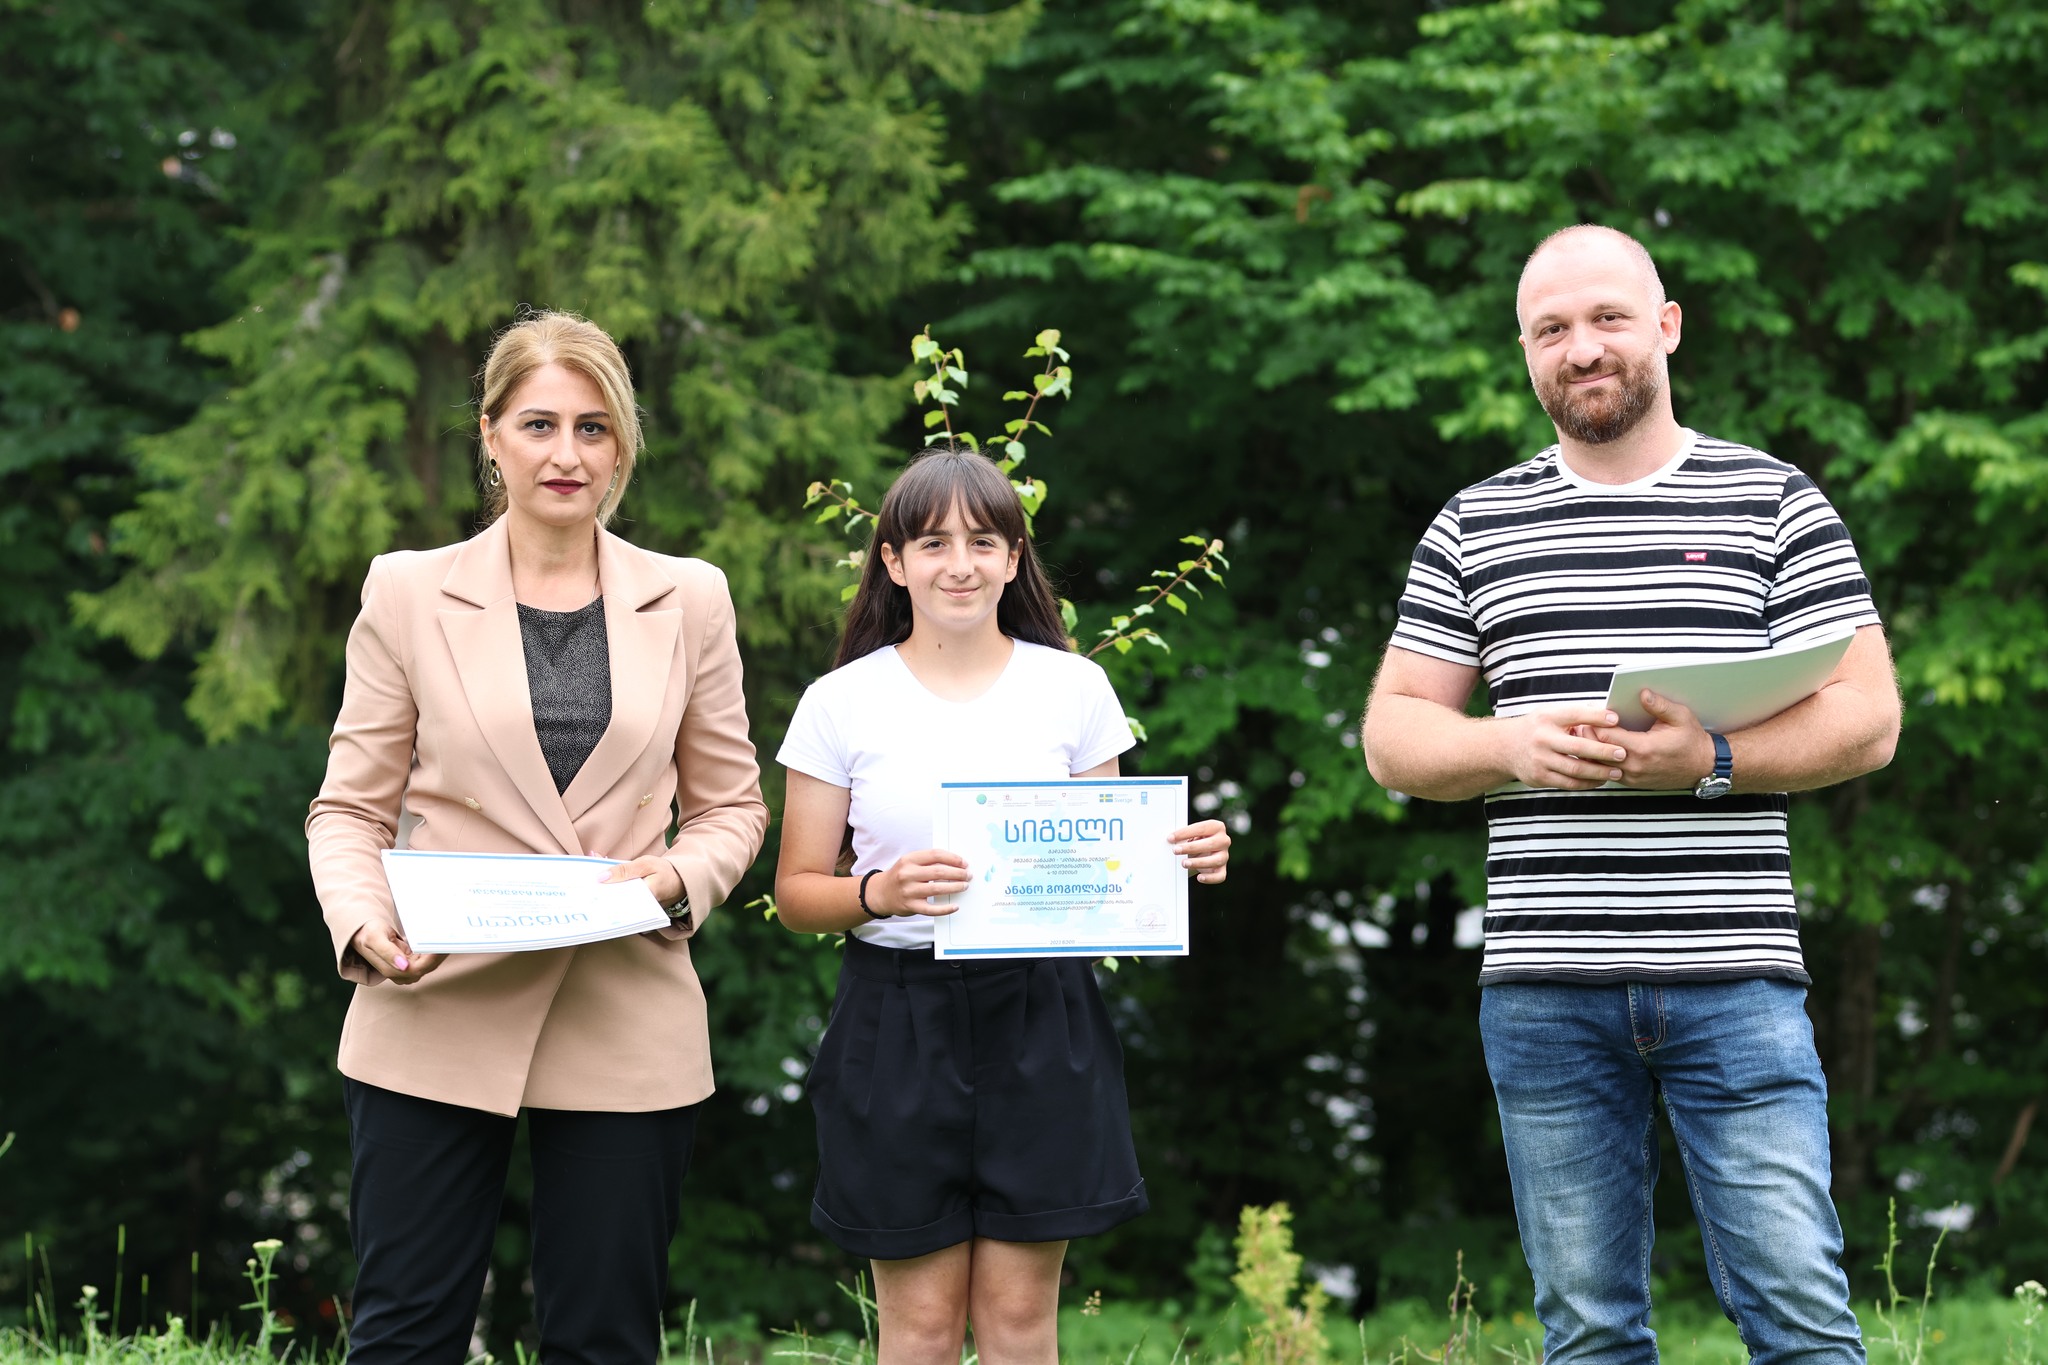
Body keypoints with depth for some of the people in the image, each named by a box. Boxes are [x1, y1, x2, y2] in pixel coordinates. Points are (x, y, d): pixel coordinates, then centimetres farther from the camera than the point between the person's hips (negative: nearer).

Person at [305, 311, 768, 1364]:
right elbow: (350, 807, 5)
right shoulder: (408, 591, 4)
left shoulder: (690, 601, 8)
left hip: (625, 1030, 1)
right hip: (436, 1020, -1)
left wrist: (680, 878, -10)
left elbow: (731, 805, 12)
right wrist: (363, 925, -15)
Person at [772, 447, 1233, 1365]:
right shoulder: (841, 704, 1)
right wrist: (876, 894, -19)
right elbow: (797, 892, 2)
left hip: (1040, 1021, 1)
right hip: (899, 1023, -1)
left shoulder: (1073, 688, 6)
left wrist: (1179, 861, -9)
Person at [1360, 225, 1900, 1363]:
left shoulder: (1775, 503, 6)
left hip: (1733, 977, -2)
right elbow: (1391, 735, 11)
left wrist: (1711, 760, -15)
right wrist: (1512, 746, -10)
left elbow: (1866, 717, 1)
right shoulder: (1474, 526, 12)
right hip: (1543, 986, 2)